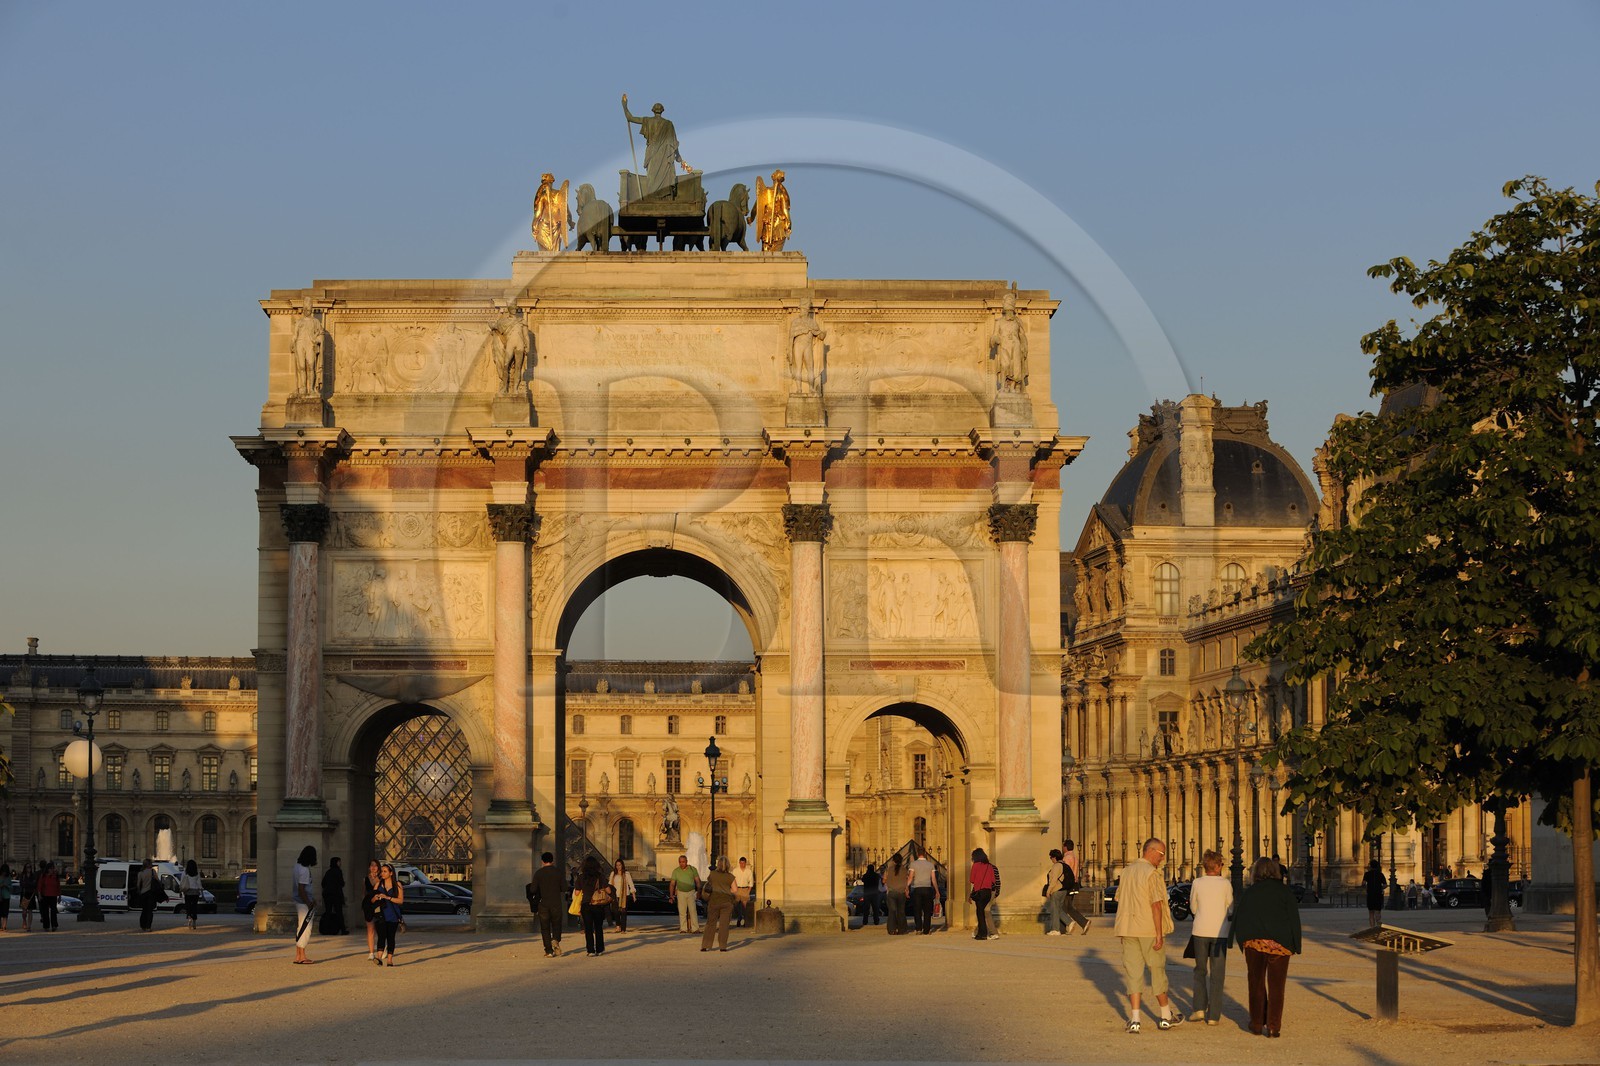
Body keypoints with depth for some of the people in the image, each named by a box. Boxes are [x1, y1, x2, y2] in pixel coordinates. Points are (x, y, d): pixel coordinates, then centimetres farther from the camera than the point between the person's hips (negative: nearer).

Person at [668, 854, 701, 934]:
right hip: (681, 893, 1)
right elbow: (672, 884, 2)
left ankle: (695, 928, -9)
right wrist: (671, 895, -3)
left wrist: (699, 891, -5)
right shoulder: (676, 871, 0)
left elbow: (697, 881, 3)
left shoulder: (692, 869, -1)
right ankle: (683, 928, 2)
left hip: (691, 892, -1)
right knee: (682, 911, -2)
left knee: (692, 910, -7)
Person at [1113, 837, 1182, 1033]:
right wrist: (1159, 934, -15)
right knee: (1157, 972, 8)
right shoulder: (1152, 873, -11)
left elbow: (1119, 899, 15)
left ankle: (1134, 1019, -3)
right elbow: (1156, 905, -16)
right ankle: (1166, 1016, 20)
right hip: (1149, 929, -5)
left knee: (1134, 972, 4)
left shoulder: (1127, 871, 10)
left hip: (1127, 929, 5)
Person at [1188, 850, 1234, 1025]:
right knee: (1217, 974, 5)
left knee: (1200, 970, 17)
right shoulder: (1225, 883, -6)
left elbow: (1193, 908, 7)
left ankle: (1199, 1008, 5)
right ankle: (1213, 1014, 3)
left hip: (1201, 931, 1)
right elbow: (1230, 908, 2)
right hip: (1220, 931, -1)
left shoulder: (1197, 883, -1)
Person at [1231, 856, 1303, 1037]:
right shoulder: (1283, 891, 1)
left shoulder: (1249, 892, 6)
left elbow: (1239, 919, 5)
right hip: (1278, 943, -2)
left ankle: (1257, 1024, 14)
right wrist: (1294, 946, 4)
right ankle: (1273, 1026, -2)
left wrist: (1243, 942, 10)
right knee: (1276, 986, 3)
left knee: (1256, 983, 13)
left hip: (1253, 942, 2)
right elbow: (1294, 918, 0)